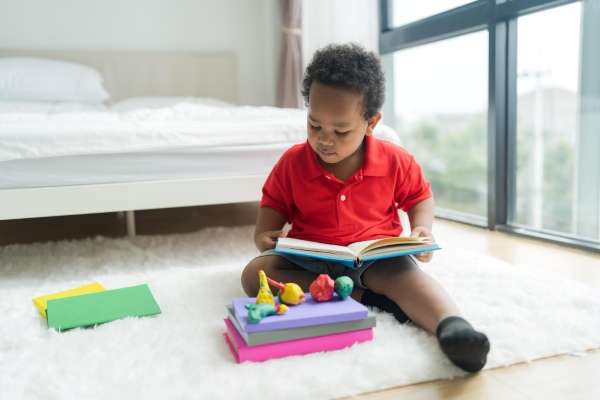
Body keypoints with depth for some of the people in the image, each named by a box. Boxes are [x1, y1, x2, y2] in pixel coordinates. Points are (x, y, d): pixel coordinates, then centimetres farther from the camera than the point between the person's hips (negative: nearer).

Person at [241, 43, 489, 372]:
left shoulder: (395, 161, -6)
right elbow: (274, 204, 8)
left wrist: (422, 228, -11)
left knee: (405, 272, -35)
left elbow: (420, 196, 9)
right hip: (310, 259, 2)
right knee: (254, 273, -24)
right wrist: (264, 233, -13)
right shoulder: (292, 162, -5)